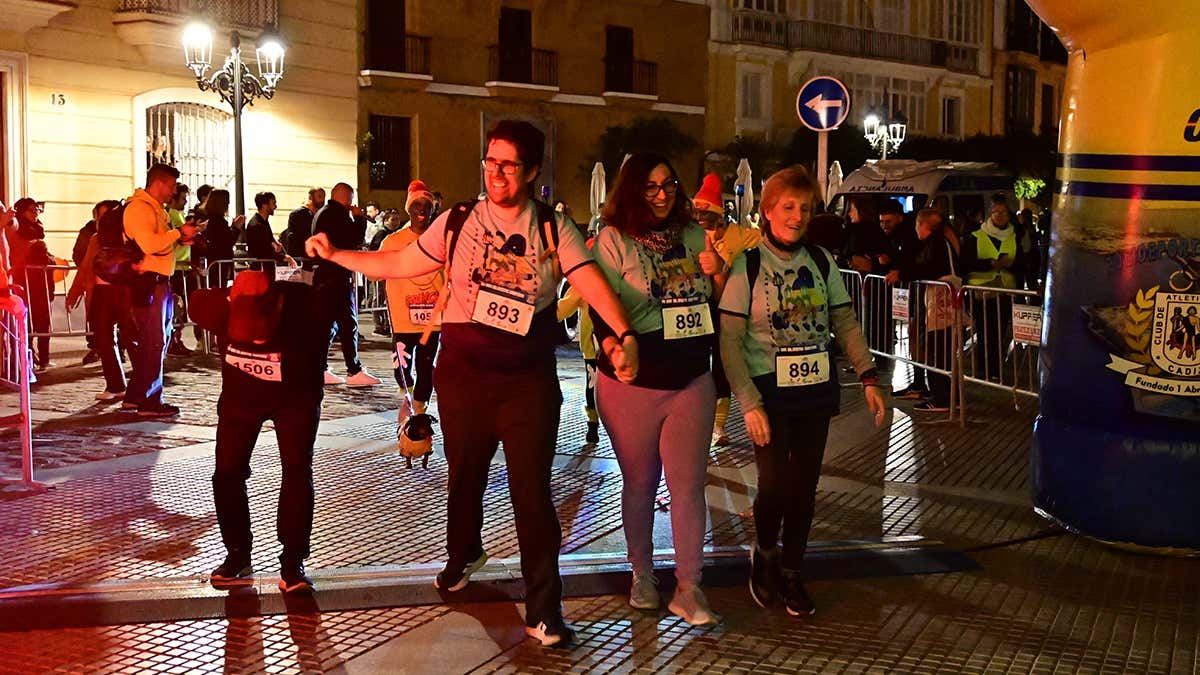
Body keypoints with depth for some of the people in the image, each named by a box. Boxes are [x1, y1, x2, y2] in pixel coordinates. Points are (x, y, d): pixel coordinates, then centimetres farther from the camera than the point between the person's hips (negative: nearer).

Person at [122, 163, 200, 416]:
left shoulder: (156, 209, 21)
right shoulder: (138, 207, -12)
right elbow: (150, 244, -24)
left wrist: (180, 240, 9)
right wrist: (179, 232, -14)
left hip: (160, 282, 11)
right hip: (147, 282, -11)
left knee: (155, 341, 15)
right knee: (154, 342, -7)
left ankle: (135, 396, 23)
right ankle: (150, 401, -1)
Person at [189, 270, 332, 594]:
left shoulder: (307, 307, -36)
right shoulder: (221, 306, -27)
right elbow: (197, 302, -4)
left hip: (296, 396, -2)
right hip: (240, 394, 3)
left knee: (297, 470, -14)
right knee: (227, 473, -2)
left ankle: (292, 563, -3)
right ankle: (238, 555, 19)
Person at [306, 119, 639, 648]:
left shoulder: (554, 229, -2)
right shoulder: (457, 222, 1)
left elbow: (591, 282, -14)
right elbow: (399, 264, 7)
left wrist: (624, 335, -30)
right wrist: (335, 255, 0)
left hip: (529, 379, -2)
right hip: (463, 374, 2)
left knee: (532, 489, -3)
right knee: (465, 476, 18)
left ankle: (543, 609, 8)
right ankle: (463, 555, 48)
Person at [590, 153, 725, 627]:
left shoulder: (693, 236, 7)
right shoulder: (613, 240, -5)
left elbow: (719, 305, 13)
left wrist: (716, 271, -7)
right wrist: (614, 351, -25)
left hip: (692, 380, 3)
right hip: (632, 382, -2)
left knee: (688, 484, 3)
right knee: (640, 483, 12)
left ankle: (688, 588, 12)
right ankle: (642, 574, 29)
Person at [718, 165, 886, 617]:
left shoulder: (821, 262, 4)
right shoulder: (748, 265, -8)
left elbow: (845, 324, 9)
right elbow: (729, 341, -11)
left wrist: (868, 377, -1)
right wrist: (749, 402, -17)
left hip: (817, 392, 4)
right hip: (770, 392, -4)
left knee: (804, 486, 8)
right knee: (773, 485, -7)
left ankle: (792, 572, 26)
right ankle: (765, 553, 23)